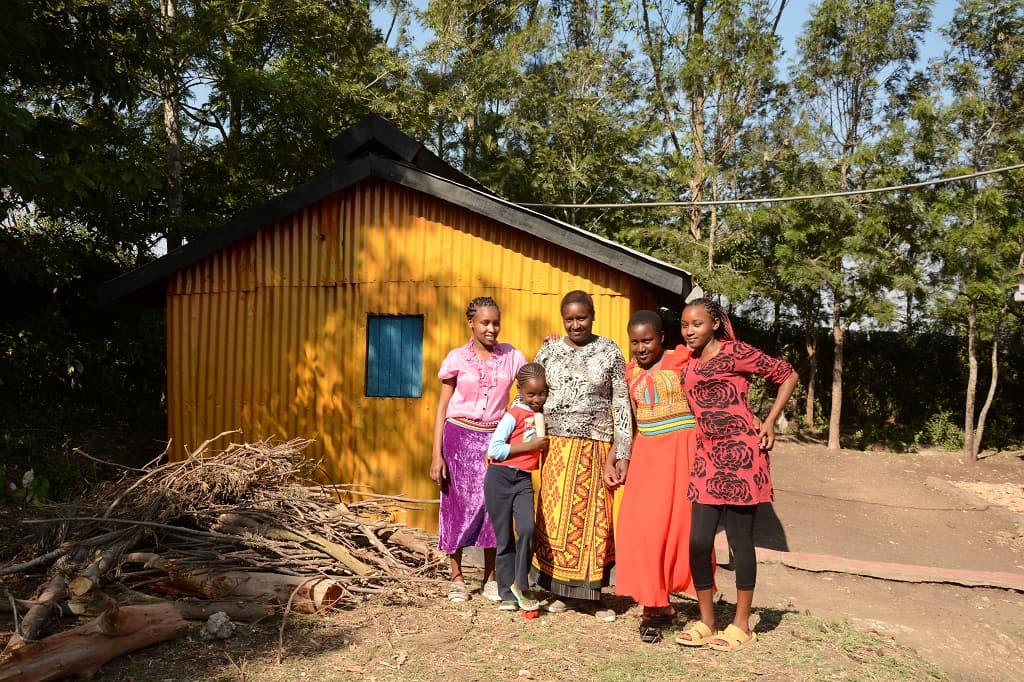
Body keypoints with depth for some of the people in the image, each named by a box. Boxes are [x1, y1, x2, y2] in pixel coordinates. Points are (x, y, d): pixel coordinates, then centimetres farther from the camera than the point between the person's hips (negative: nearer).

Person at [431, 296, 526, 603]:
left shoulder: (511, 356, 3)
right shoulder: (457, 358, -2)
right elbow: (443, 407, 0)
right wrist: (437, 454, -5)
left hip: (495, 439, 2)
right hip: (460, 437, -1)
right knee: (459, 505, 3)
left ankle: (490, 578, 18)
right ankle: (456, 578, 17)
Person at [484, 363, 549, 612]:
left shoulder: (543, 414, 10)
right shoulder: (514, 414, -7)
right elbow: (493, 450, -14)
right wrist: (529, 445, -14)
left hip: (524, 480, 4)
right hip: (500, 478, -4)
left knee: (527, 529, -18)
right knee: (504, 538, 3)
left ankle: (521, 585, -1)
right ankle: (507, 594, 16)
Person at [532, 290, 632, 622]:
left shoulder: (609, 352, 3)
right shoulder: (549, 350, 7)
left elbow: (621, 404, 2)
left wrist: (621, 454, -3)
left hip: (595, 448, -1)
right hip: (555, 446, 1)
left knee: (593, 520, 2)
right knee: (554, 518, 4)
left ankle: (591, 595, 17)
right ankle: (560, 592, 18)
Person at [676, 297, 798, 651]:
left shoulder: (736, 352, -5)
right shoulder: (688, 364, 13)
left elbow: (788, 375, -1)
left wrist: (769, 423, -5)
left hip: (740, 453, -6)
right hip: (706, 456, 6)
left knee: (739, 539, 3)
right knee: (698, 541, 2)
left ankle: (741, 625, 16)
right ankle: (706, 622, 18)